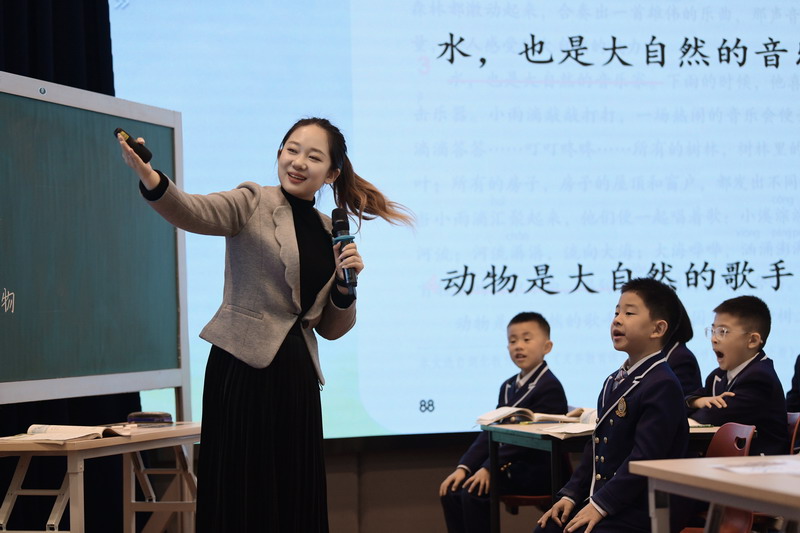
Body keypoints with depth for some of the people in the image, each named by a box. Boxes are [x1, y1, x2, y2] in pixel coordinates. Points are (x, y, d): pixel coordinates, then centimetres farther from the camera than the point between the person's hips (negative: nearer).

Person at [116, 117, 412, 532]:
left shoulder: (329, 233, 13)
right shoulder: (254, 204, -1)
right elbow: (195, 213, -24)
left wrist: (345, 285, -2)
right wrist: (149, 178, -42)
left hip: (296, 377, 5)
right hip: (244, 368, -5)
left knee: (296, 500, 7)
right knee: (241, 496, -4)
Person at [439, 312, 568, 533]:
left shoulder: (550, 387, -14)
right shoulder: (508, 387, 15)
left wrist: (490, 468, -27)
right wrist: (464, 467, -3)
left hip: (538, 471, -9)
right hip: (512, 467, 9)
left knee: (474, 491, -25)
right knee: (453, 489, -7)